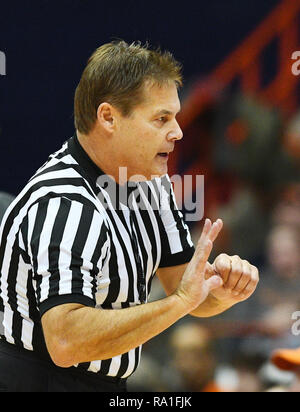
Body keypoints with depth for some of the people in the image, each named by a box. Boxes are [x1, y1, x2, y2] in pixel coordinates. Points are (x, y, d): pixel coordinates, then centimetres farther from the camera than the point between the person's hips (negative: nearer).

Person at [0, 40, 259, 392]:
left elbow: (185, 287, 6)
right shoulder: (64, 208, -26)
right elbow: (66, 343, -36)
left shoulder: (150, 183, 2)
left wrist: (222, 290, -16)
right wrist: (179, 301, -35)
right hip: (43, 381, -8)